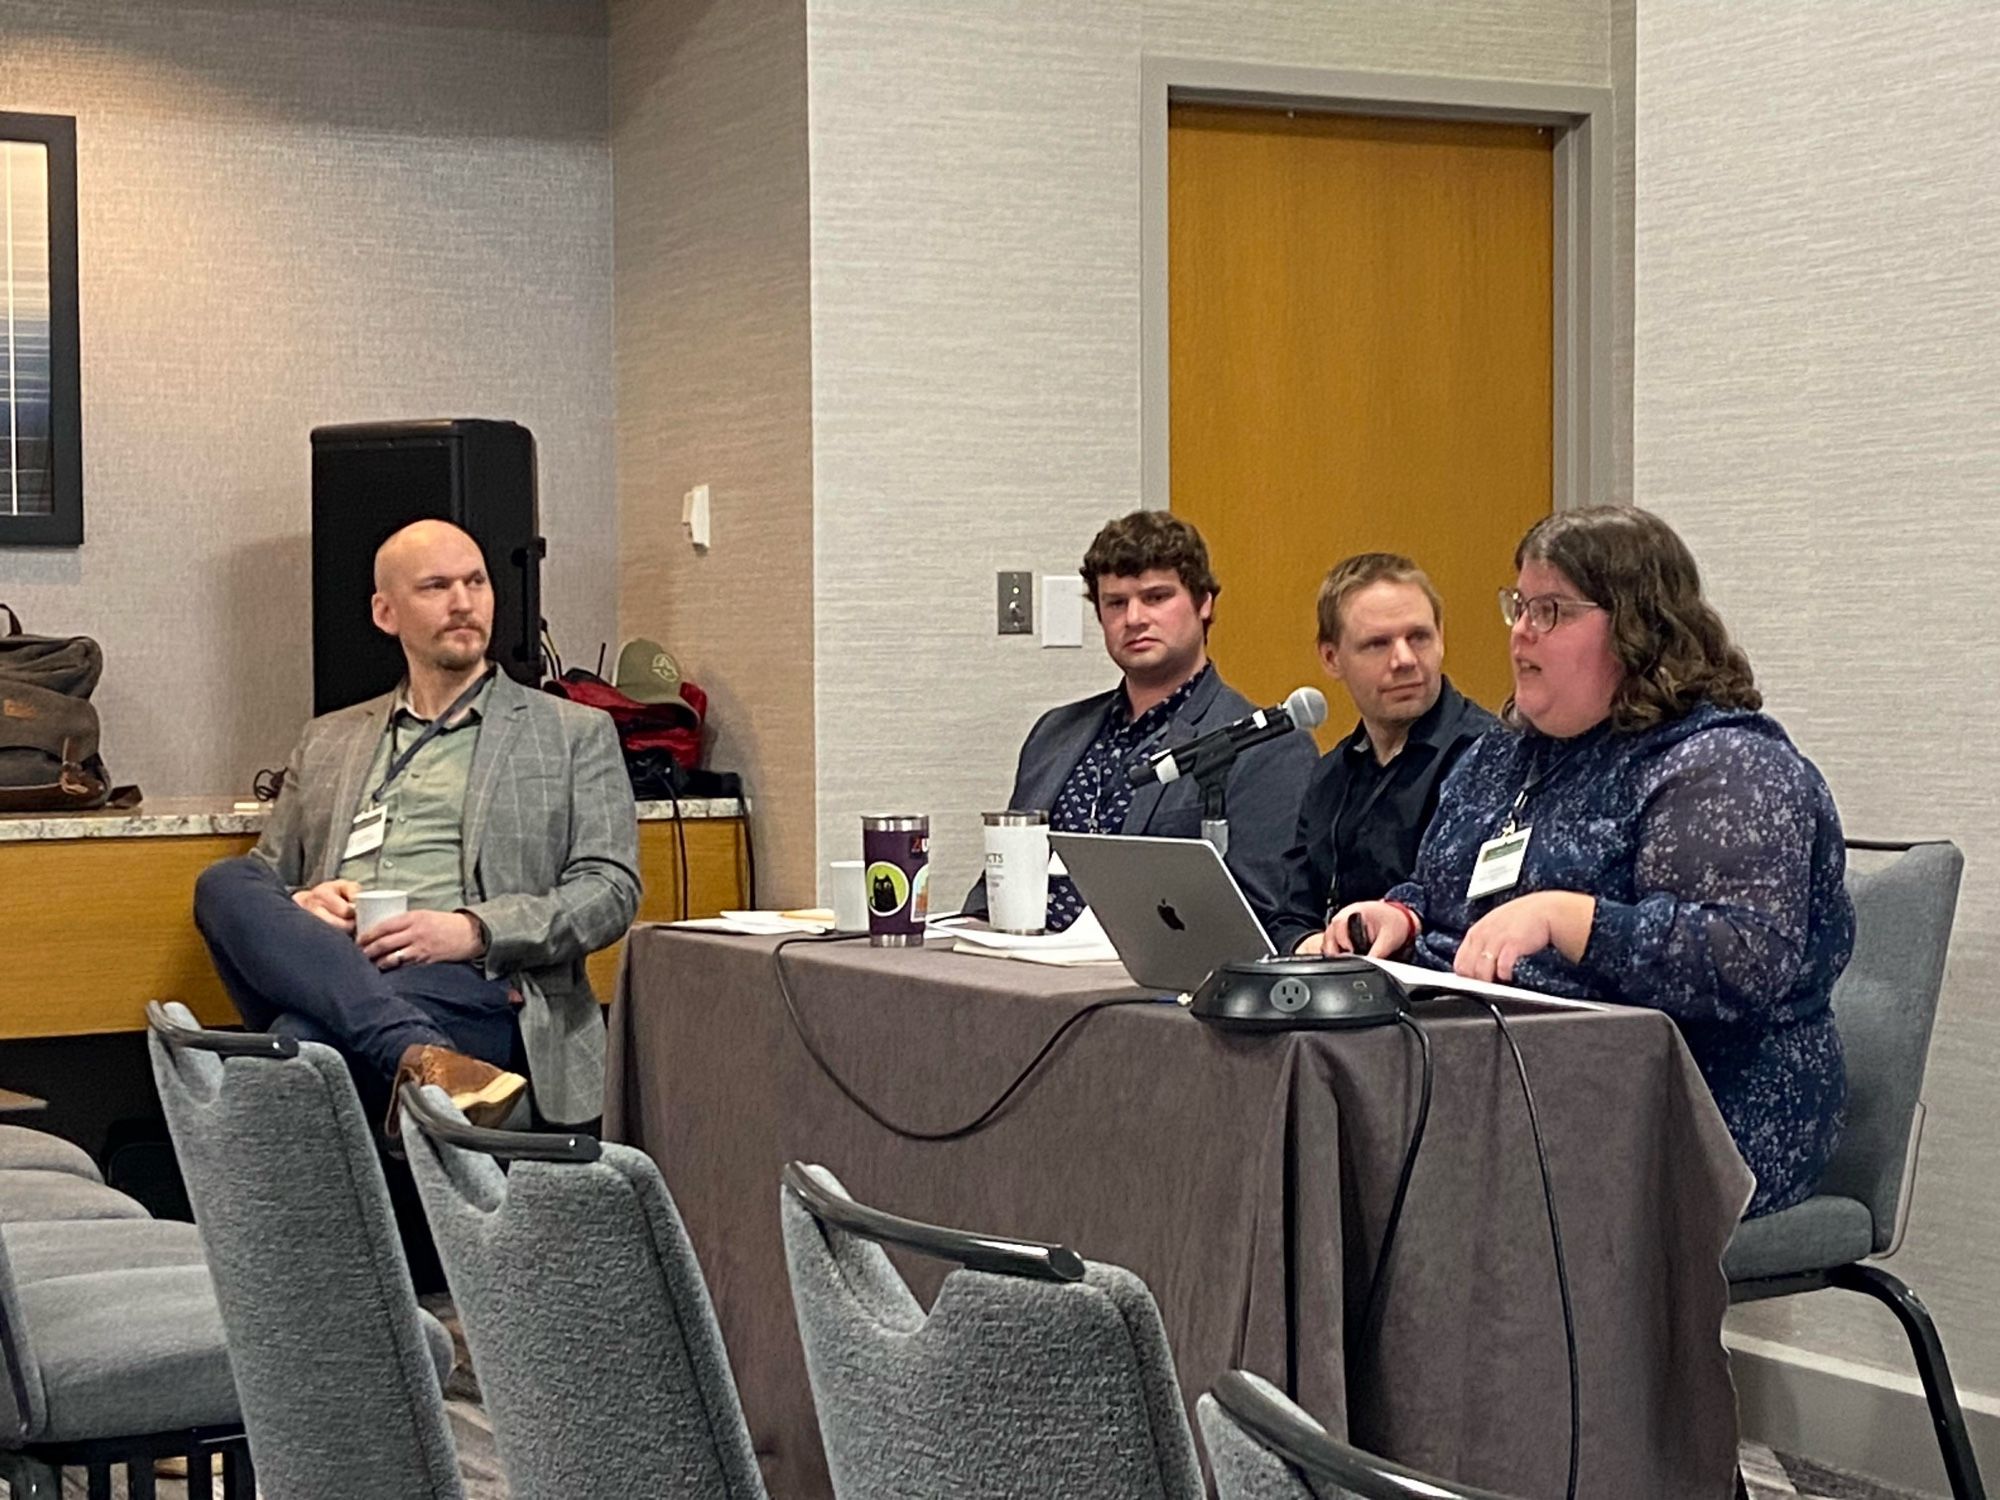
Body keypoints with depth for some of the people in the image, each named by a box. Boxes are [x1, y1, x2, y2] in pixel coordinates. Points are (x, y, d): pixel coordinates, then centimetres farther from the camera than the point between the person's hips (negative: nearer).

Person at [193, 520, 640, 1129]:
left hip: (473, 989, -5)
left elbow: (609, 891, 7)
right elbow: (263, 879, 26)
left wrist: (471, 931, -11)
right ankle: (422, 1058, -44)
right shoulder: (327, 742, 29)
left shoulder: (575, 734, 18)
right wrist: (302, 906, -1)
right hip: (328, 971, 5)